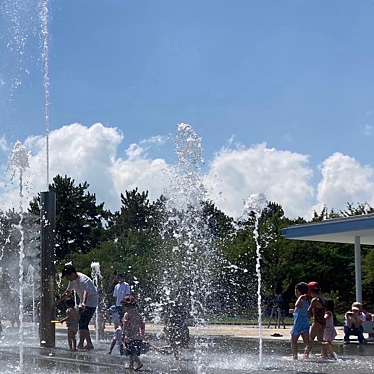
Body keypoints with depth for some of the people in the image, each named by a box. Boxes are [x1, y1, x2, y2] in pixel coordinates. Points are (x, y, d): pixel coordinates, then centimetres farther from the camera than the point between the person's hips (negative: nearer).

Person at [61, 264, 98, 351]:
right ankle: (89, 344, 14)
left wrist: (83, 303, -60)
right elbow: (68, 290, 22)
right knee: (83, 324, 8)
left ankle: (81, 344, -16)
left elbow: (86, 292, -44)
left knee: (83, 323, -17)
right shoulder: (72, 280, 3)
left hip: (91, 302, -10)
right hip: (83, 303, 10)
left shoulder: (82, 280, -26)